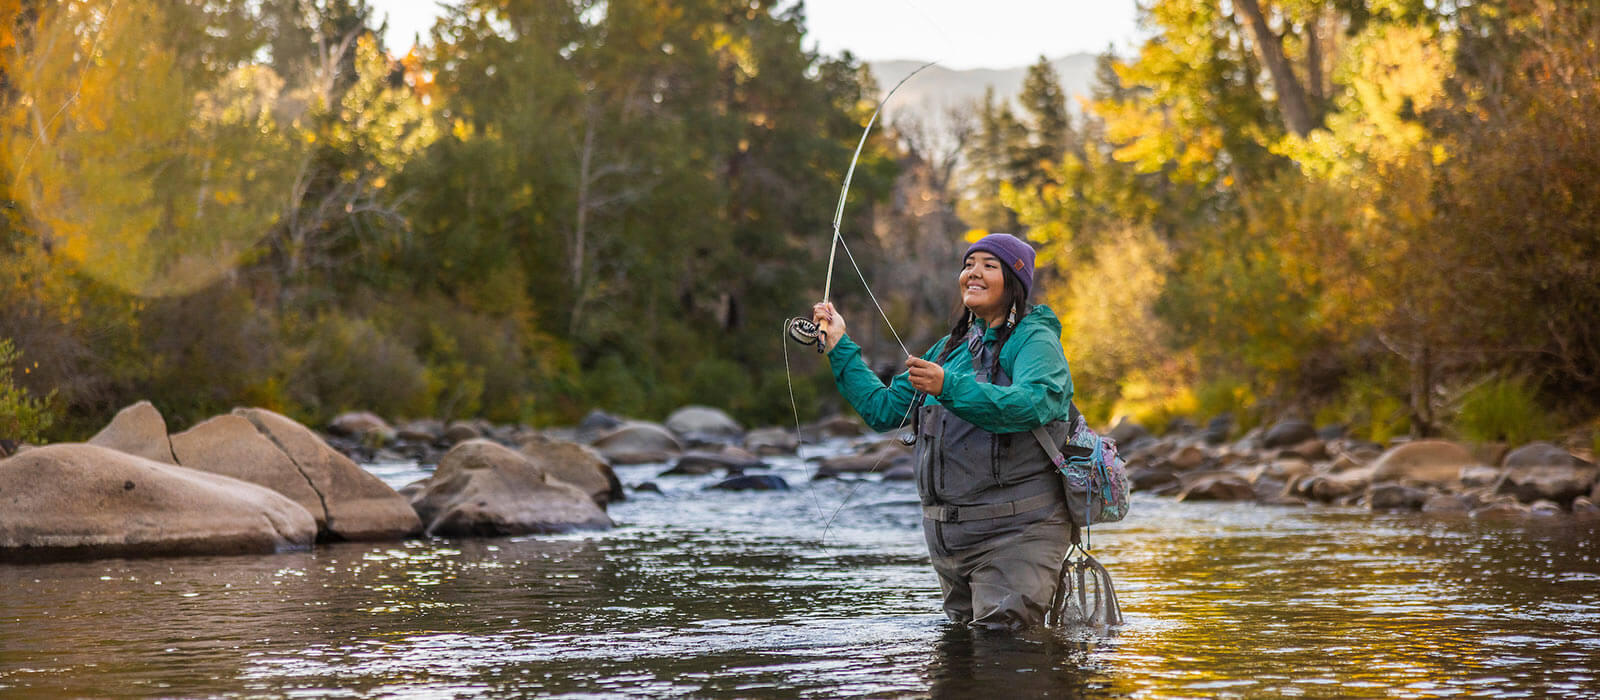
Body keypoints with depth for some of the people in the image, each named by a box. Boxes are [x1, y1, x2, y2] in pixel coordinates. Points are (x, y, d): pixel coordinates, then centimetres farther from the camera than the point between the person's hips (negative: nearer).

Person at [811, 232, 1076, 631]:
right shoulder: (949, 348, 18)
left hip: (1014, 531, -7)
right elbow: (884, 409, 19)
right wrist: (840, 347, 14)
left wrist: (949, 387, -37)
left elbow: (1030, 404, -26)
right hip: (946, 534, 7)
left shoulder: (1035, 340, -5)